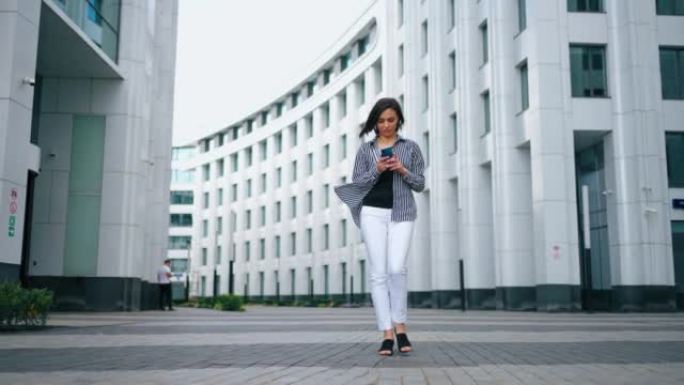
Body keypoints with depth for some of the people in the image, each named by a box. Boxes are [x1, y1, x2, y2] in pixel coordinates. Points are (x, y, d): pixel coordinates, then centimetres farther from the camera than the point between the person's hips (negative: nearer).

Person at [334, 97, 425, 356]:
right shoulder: (365, 149, 10)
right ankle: (387, 334, -2)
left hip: (402, 214, 0)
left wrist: (403, 170, -10)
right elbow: (356, 183, 6)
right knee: (378, 272, -4)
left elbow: (420, 184, 8)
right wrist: (376, 170, -10)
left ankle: (400, 326, 4)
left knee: (397, 269, -15)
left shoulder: (410, 147, 10)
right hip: (373, 213, 1)